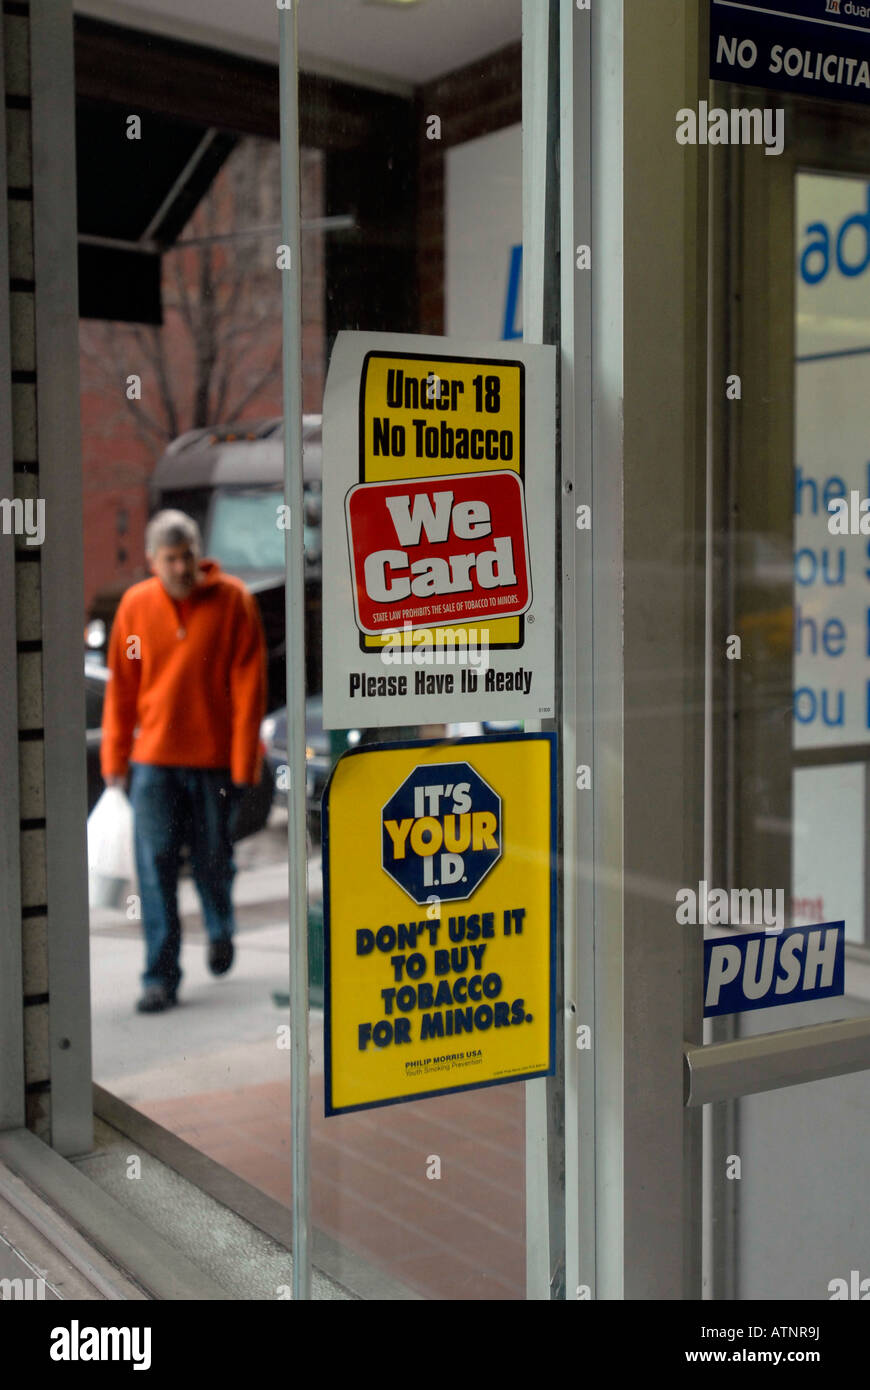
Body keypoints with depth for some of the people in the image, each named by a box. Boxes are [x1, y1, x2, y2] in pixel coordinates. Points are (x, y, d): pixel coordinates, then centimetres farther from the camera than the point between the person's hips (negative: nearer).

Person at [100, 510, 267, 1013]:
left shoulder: (233, 601, -5)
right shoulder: (136, 605, 2)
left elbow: (249, 686, -5)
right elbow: (121, 688, 8)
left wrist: (244, 762, -8)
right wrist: (115, 757, 7)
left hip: (215, 757, -1)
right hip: (154, 759, 1)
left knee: (213, 858, 10)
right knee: (156, 867, -4)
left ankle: (221, 930, 41)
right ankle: (162, 976, 3)